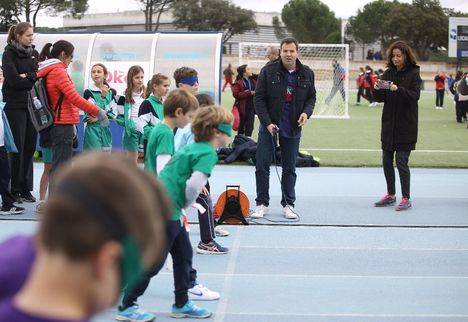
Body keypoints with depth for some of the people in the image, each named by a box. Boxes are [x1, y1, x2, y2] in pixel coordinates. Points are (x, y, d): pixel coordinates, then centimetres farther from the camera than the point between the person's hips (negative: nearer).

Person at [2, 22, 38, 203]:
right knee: (17, 148, -4)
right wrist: (33, 80, -7)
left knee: (30, 148, 6)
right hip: (15, 107, -5)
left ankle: (26, 189, 13)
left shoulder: (34, 53, 14)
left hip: (32, 105, 5)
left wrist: (26, 76, -12)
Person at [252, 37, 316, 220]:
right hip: (269, 126, -2)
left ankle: (288, 205, 18)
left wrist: (306, 112, -7)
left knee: (289, 169, 9)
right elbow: (259, 98, -7)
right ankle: (262, 204, 12)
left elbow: (311, 97, 13)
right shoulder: (269, 71, -8)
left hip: (293, 129, 2)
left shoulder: (307, 74, 1)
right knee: (262, 166, 1)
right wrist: (267, 123, -15)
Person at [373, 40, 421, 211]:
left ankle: (406, 199, 2)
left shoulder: (413, 73, -5)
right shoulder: (388, 73, 9)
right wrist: (377, 90, -14)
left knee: (401, 161, -6)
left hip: (406, 126, -5)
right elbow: (381, 98, 8)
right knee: (386, 160, 10)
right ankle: (390, 195, 24)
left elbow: (415, 95, -16)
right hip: (389, 124, 5)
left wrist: (398, 90, -30)